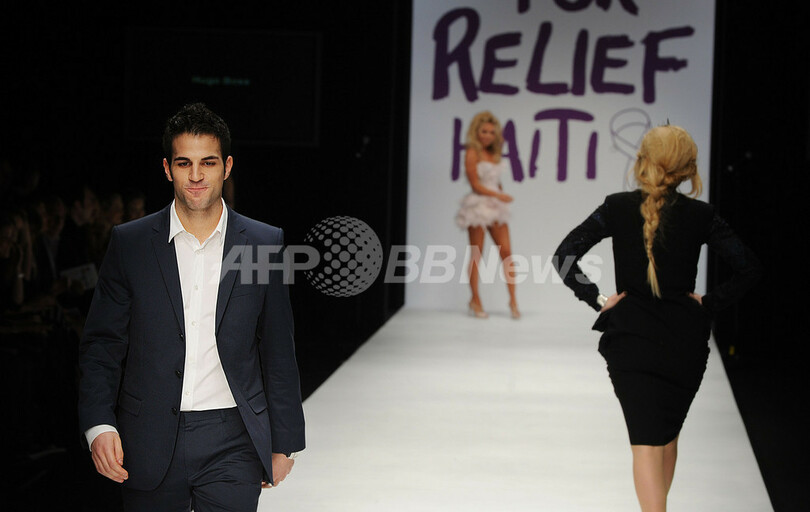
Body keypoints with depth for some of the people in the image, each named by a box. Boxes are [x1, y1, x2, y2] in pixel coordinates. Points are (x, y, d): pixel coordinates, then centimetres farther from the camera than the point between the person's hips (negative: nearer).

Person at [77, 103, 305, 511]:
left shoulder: (265, 244, 4)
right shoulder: (129, 243, 3)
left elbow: (279, 355, 8)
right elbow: (101, 344, 4)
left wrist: (283, 444, 9)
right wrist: (99, 425, -10)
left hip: (232, 446, 0)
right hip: (150, 447, 1)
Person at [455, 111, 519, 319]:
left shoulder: (494, 154, 13)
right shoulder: (472, 153, -7)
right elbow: (476, 185, -12)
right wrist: (500, 195, -16)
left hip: (495, 207, 6)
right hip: (478, 206, -6)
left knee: (506, 251, -1)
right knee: (476, 254, 1)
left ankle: (513, 299, 0)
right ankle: (475, 300, 9)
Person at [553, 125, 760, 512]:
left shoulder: (617, 208, -6)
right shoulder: (700, 215, -5)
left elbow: (563, 257, -9)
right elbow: (749, 268, -9)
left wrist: (598, 300, -3)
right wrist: (709, 302, 0)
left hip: (631, 337, -2)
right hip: (686, 339, 2)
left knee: (646, 443, -3)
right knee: (667, 434, 21)